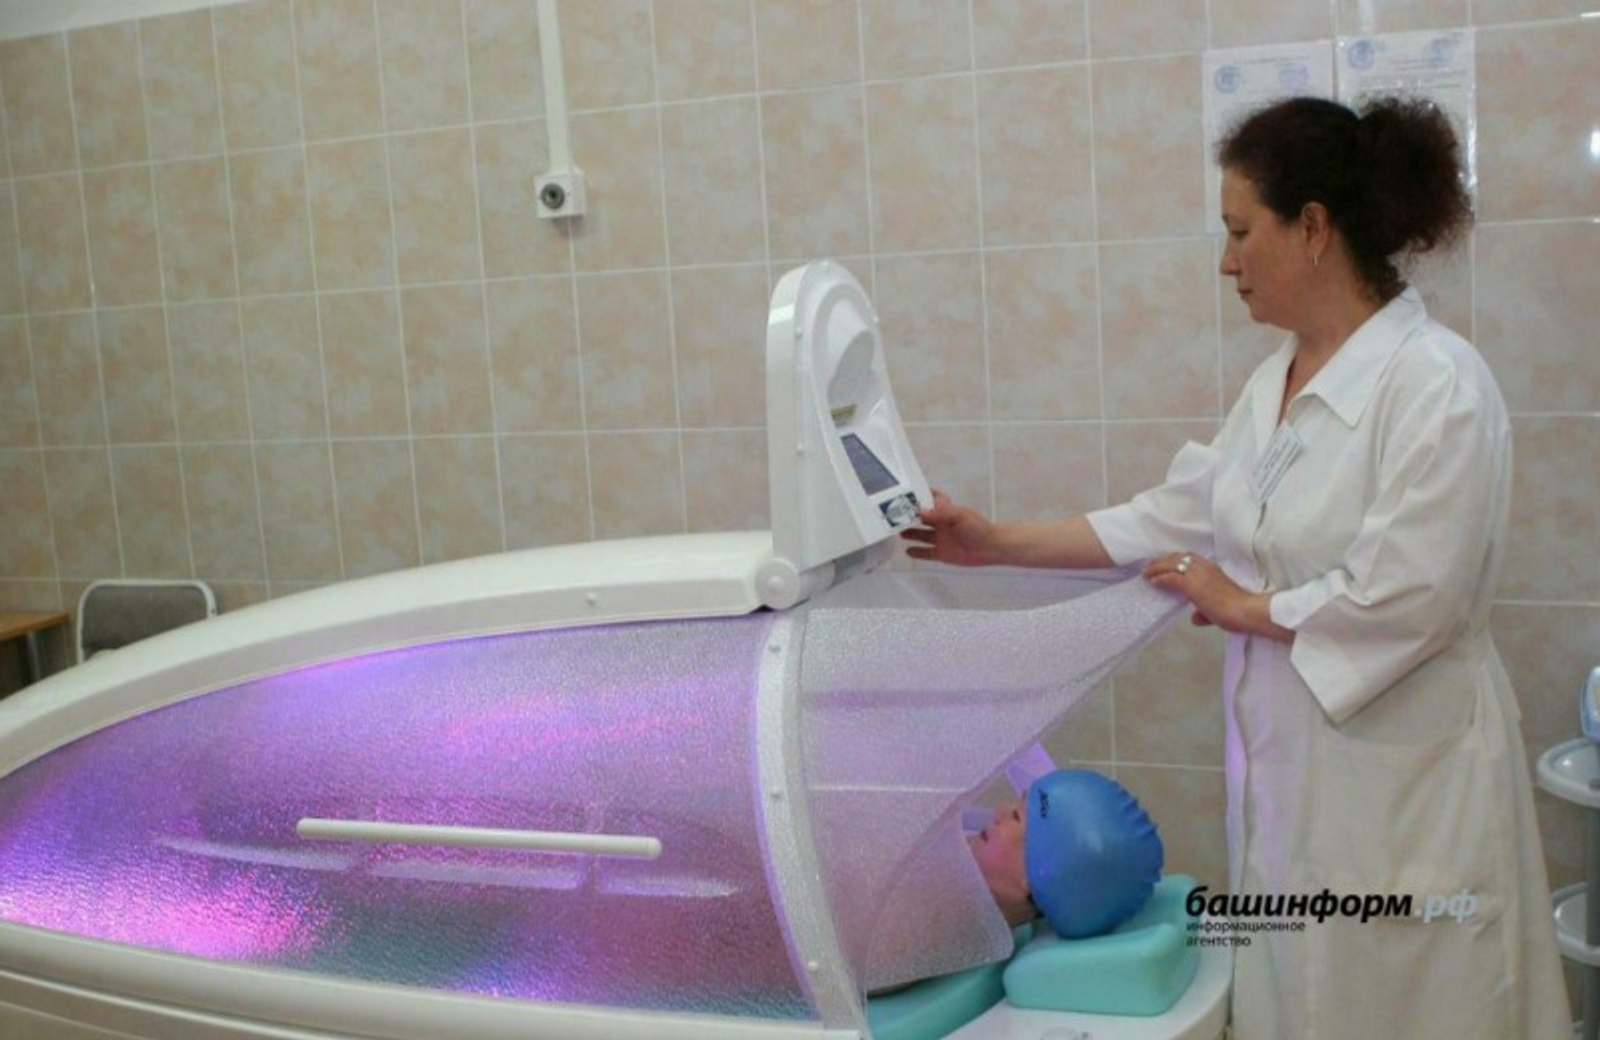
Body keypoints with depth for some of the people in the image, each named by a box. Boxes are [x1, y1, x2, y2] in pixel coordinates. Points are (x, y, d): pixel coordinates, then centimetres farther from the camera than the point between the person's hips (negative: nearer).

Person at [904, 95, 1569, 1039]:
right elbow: (1179, 515, 12)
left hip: (1399, 781, -8)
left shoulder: (1437, 382, -17)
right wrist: (1003, 544, 9)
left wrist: (1246, 607, -8)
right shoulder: (1277, 382, 9)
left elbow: (1403, 599, -21)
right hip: (1290, 766, 8)